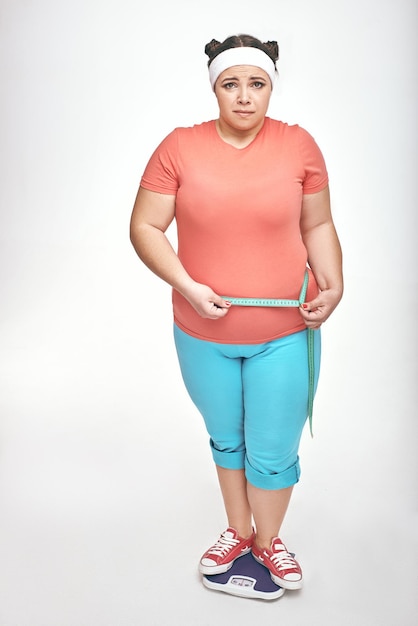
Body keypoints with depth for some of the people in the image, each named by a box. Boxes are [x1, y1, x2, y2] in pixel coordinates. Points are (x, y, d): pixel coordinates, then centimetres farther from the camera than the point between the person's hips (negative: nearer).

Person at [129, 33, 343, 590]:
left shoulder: (299, 145, -4)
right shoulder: (180, 148, -7)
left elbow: (318, 225, 5)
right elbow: (144, 228, -6)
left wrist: (333, 286, -10)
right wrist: (187, 287, -18)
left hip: (285, 333, 0)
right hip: (203, 334, 1)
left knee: (273, 450, 11)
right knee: (226, 439, 21)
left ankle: (268, 540, 38)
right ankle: (238, 531, 45)